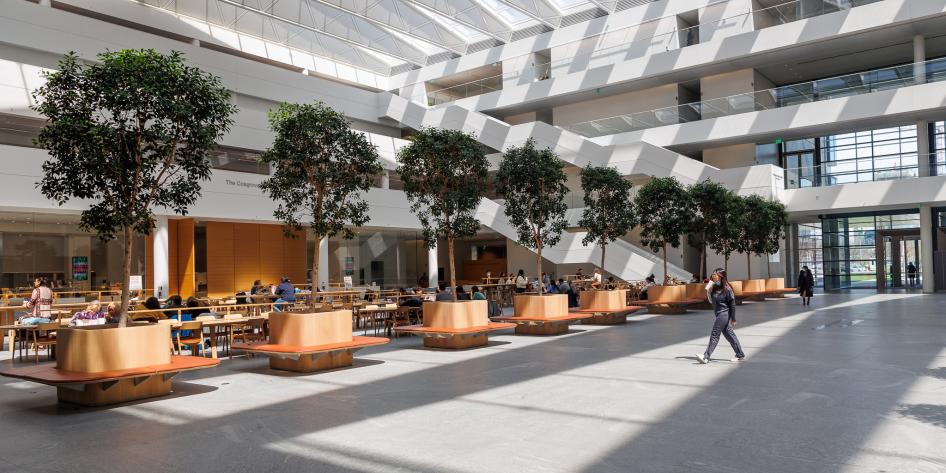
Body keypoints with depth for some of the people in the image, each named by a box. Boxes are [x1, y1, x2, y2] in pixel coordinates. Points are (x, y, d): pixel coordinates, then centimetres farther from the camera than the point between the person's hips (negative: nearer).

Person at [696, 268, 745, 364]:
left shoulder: (726, 289, -15)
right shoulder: (715, 287, 7)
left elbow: (732, 304, -13)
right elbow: (712, 300, 16)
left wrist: (733, 319, -12)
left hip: (724, 314, -8)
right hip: (719, 315, 8)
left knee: (714, 335, -7)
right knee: (729, 335, 14)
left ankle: (706, 357, -5)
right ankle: (740, 355, 24)